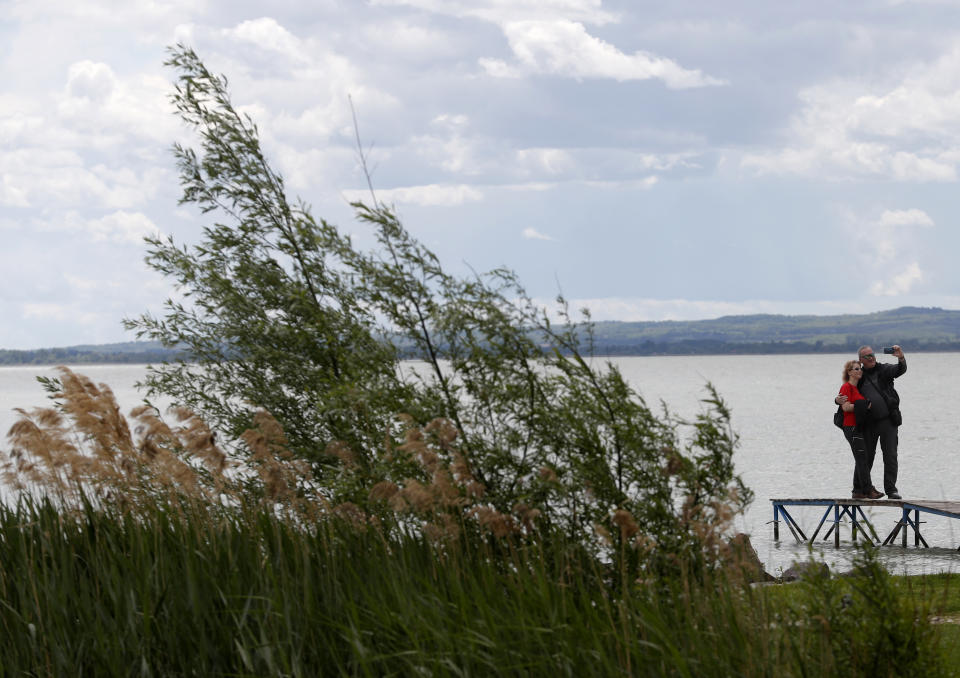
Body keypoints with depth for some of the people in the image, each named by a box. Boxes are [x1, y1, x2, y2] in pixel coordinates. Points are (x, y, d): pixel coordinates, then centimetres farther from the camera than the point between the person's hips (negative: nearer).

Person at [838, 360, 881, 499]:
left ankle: (858, 491, 12)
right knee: (862, 459, -12)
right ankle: (868, 489, -15)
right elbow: (846, 407, -18)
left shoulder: (858, 388, 19)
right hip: (851, 427, -10)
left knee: (861, 460, 9)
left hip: (859, 428, 10)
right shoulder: (846, 387, -7)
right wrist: (865, 406, -16)